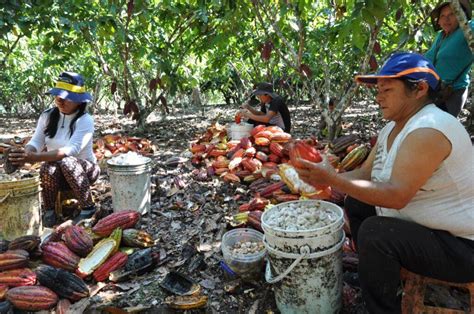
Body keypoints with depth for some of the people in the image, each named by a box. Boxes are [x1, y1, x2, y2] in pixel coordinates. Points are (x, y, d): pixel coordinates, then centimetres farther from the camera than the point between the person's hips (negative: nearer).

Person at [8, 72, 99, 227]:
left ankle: (88, 208, -17)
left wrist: (35, 157, -44)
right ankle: (49, 210, -9)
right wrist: (26, 153, -35)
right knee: (48, 168, -32)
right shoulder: (47, 116, -3)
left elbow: (72, 150, -33)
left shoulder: (85, 120, -19)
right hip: (57, 173, 3)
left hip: (85, 170, -2)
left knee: (66, 162, -35)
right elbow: (36, 142, -10)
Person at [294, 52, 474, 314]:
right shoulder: (391, 129, 5)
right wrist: (325, 179, -11)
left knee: (374, 232, -28)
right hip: (419, 224, 10)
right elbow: (364, 174, 6)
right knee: (356, 203, 12)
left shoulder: (429, 130, -26)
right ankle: (380, 278, 23)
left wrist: (333, 179, -30)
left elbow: (397, 195, -33)